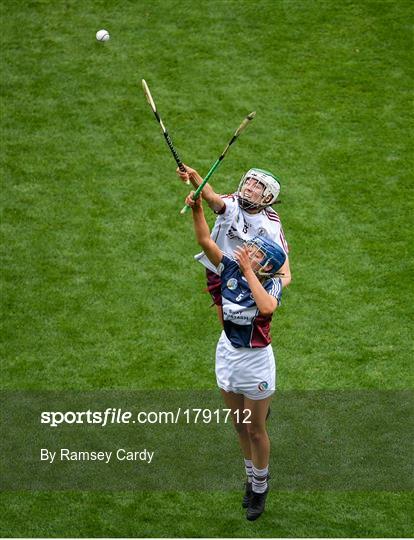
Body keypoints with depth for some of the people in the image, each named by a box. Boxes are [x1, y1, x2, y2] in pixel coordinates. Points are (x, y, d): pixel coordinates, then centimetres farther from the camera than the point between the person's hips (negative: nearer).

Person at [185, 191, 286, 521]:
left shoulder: (271, 283, -19)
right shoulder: (230, 270, -6)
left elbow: (266, 308, -41)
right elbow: (206, 240, -7)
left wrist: (248, 270, -34)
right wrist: (197, 209, -21)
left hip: (255, 360, -5)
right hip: (227, 354, 5)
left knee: (256, 430, 9)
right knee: (239, 426, 19)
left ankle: (260, 488, 28)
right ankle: (252, 477, 38)